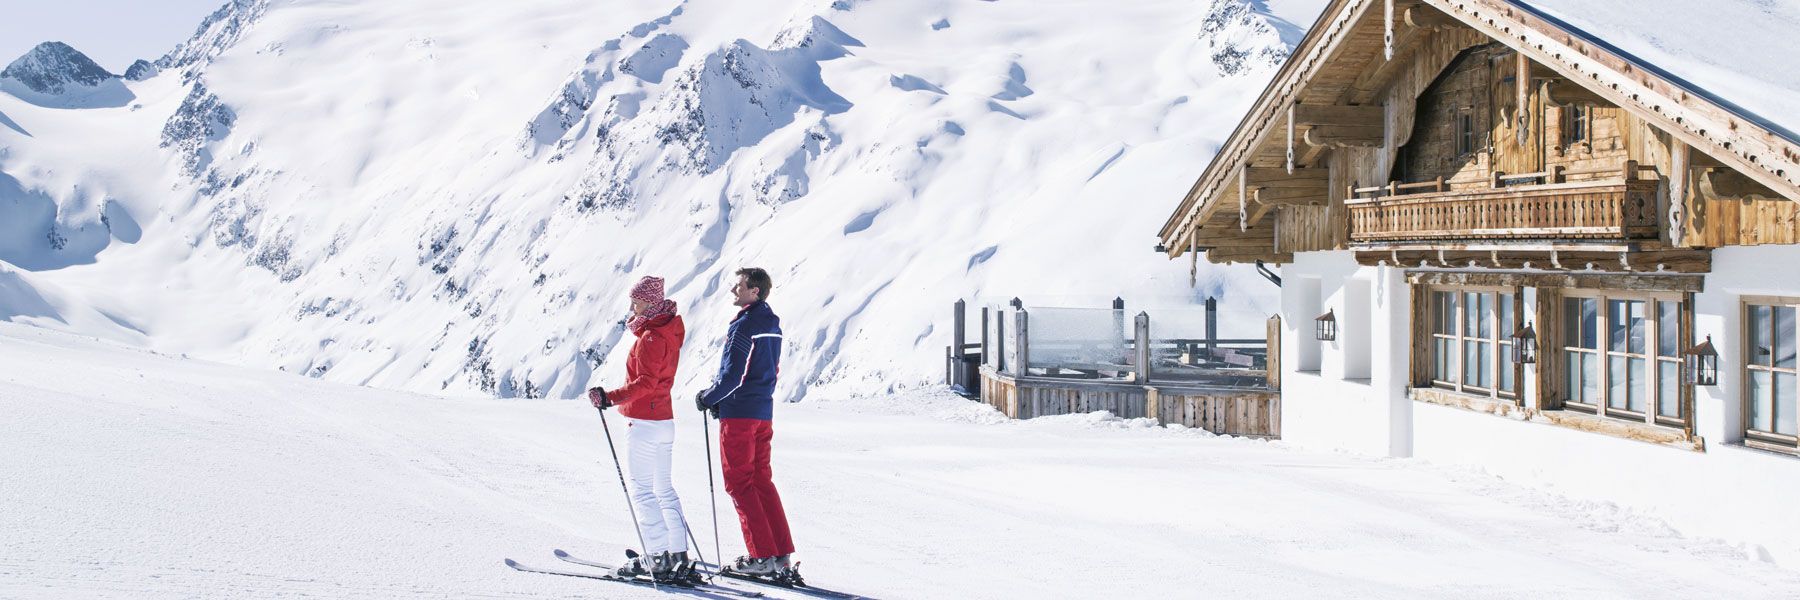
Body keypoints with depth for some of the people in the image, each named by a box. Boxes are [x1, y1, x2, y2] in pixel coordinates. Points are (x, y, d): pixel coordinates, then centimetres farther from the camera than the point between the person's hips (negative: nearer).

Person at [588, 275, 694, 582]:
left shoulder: (650, 338, -17)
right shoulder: (670, 332, 11)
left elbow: (645, 383, -26)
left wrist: (610, 398, -30)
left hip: (643, 424, -10)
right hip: (664, 419, 10)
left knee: (642, 490, -5)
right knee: (664, 489, 13)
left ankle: (657, 559, -5)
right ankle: (678, 555, 14)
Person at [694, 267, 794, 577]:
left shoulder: (744, 325, -17)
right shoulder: (772, 324, 11)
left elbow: (732, 375, -21)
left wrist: (708, 399, -4)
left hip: (739, 413, -9)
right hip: (763, 411, 9)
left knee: (739, 484, -1)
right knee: (761, 480, 13)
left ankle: (762, 555, -4)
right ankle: (782, 554, 10)